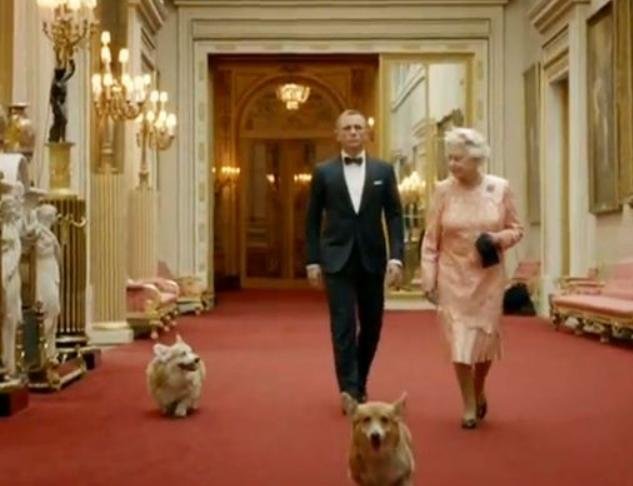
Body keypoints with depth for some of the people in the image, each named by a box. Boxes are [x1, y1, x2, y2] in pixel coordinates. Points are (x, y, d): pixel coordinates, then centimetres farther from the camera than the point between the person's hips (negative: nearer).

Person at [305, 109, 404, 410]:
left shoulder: (384, 171, 4)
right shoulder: (323, 172, 2)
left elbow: (394, 216, 2)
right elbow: (313, 220, 5)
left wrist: (396, 257, -8)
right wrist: (313, 261, -1)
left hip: (372, 259, 2)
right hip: (337, 259, -2)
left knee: (371, 325, 9)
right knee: (343, 326, -6)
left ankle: (359, 380, 30)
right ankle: (350, 391, -3)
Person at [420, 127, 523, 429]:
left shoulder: (500, 188, -4)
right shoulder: (443, 190, -6)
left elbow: (516, 229, 5)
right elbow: (431, 239, -3)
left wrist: (499, 238, -16)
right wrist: (428, 278, -6)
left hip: (488, 276, 1)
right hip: (454, 276, -1)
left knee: (486, 337, 8)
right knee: (459, 339, -1)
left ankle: (479, 390, 36)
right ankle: (469, 405, 13)